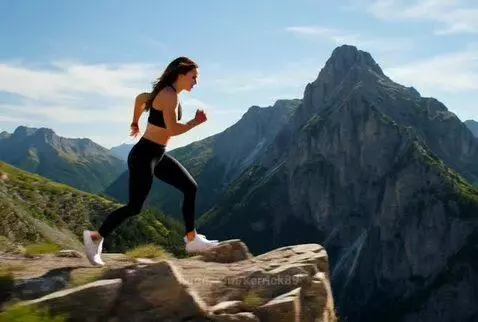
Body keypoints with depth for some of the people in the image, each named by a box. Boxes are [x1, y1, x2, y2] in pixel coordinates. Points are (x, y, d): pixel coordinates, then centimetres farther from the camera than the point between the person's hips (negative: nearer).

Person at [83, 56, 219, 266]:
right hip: (144, 155, -10)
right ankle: (96, 237, 15)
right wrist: (196, 122, -13)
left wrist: (135, 123, 34)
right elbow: (172, 130, -26)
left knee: (190, 187, 10)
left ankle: (192, 240, 15)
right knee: (134, 207, -2)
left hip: (158, 155, 10)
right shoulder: (169, 95, -18)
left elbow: (140, 98, 24)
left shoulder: (168, 92, 10)